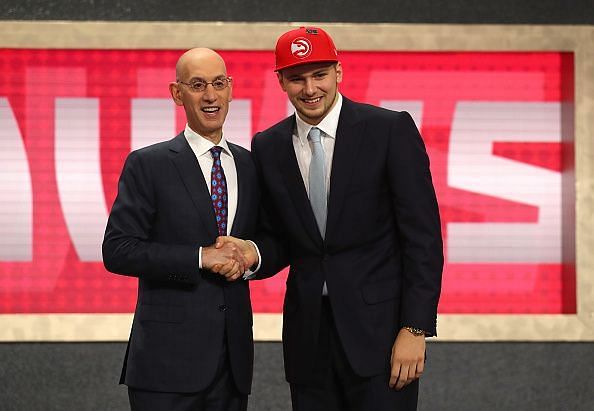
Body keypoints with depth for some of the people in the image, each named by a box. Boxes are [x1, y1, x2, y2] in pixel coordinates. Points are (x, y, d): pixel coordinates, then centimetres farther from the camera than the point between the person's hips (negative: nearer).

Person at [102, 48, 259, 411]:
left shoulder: (250, 165, 12)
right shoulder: (148, 165, -2)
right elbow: (117, 251, -9)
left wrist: (249, 259, -4)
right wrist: (200, 257, -15)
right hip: (169, 355, -4)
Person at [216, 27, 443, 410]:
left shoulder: (391, 130, -5)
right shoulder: (268, 147, 7)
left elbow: (422, 235, -7)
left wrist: (415, 329, -13)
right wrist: (254, 252, -9)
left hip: (379, 330, -4)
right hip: (308, 334, 4)